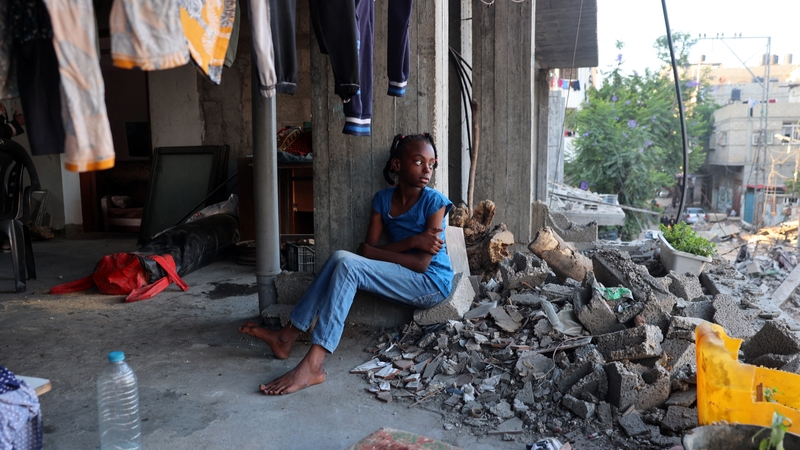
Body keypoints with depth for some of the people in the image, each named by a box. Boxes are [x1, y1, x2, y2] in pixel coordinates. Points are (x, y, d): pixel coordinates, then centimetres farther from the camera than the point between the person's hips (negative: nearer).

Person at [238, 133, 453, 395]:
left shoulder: (434, 202, -13)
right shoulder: (383, 199, 3)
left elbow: (421, 263, -18)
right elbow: (367, 249, -4)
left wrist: (374, 252, -13)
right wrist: (412, 241, -17)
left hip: (432, 284, -6)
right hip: (402, 280, 6)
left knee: (347, 264, -25)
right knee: (340, 258, -15)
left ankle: (312, 366, -32)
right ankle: (287, 336, -12)